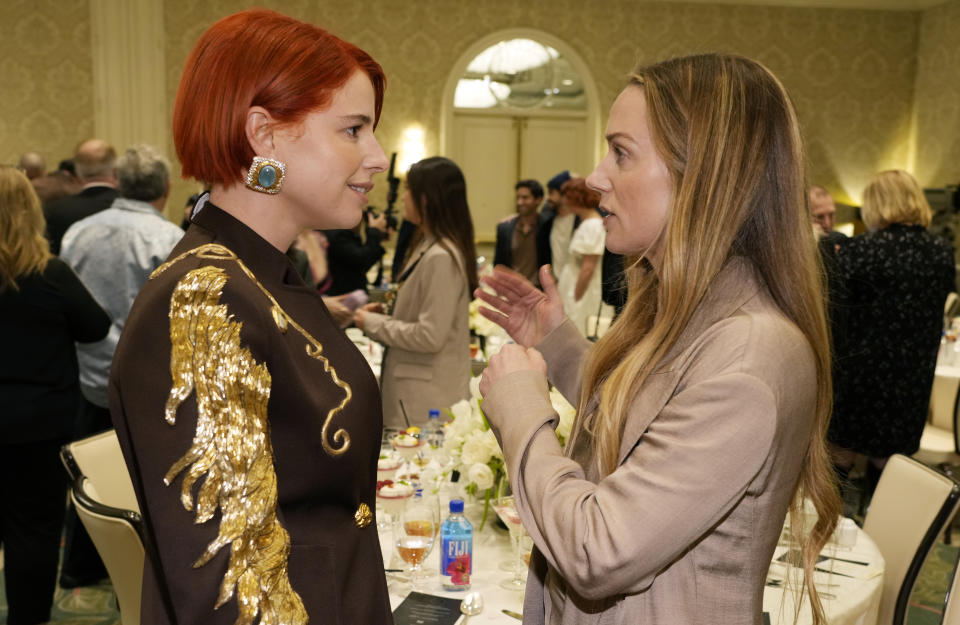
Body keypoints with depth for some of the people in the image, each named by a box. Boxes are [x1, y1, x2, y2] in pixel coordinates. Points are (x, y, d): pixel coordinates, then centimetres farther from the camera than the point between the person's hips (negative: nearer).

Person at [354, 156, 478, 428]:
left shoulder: (440, 258, -21)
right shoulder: (427, 246, 11)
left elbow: (430, 336, -22)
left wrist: (374, 324, -12)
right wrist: (386, 312, 5)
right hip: (414, 385, 9)